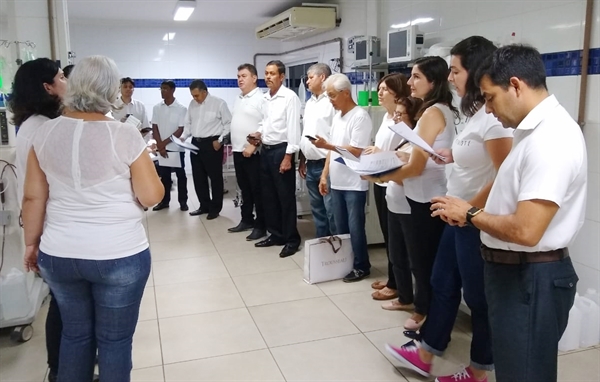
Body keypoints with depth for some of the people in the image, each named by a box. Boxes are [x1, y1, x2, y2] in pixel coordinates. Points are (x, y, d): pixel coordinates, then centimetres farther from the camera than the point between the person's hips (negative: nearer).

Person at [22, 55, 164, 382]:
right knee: (115, 339, 11)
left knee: (74, 333, 21)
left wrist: (31, 243, 14)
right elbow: (151, 197, -10)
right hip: (119, 256, -4)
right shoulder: (124, 136, -13)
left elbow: (33, 197, 2)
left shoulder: (45, 133, -2)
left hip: (58, 255, 4)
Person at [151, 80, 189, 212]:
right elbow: (154, 128, 4)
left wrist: (165, 142, -12)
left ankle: (183, 201, 13)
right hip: (161, 148, 3)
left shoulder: (181, 109, -6)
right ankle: (164, 201, 18)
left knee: (180, 175, 4)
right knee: (164, 176, 9)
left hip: (176, 148, -3)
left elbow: (180, 130, -9)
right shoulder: (157, 108, 5)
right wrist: (160, 146, -6)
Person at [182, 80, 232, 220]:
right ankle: (204, 206, 24)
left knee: (215, 177, 3)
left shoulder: (219, 103, -7)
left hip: (212, 143, -6)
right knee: (198, 177, 11)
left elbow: (228, 123, -6)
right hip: (195, 143, 6)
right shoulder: (192, 104, 10)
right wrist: (183, 137, 2)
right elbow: (188, 123, 16)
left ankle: (215, 208, 14)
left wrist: (220, 140, -12)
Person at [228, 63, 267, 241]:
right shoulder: (239, 99, 17)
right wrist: (232, 144, 16)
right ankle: (247, 220, 26)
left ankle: (261, 226, 7)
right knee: (244, 189, 16)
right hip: (238, 151, 8)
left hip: (253, 152, -8)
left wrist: (253, 145, -20)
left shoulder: (261, 98, -11)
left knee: (257, 190, -1)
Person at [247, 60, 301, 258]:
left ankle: (292, 239, 10)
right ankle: (275, 234, 26)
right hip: (265, 150, 8)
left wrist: (288, 156, -18)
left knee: (286, 197, -1)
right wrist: (258, 133, 4)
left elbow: (293, 128, -15)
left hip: (281, 150, -8)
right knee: (269, 196, 13)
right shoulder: (265, 97, 12)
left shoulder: (289, 97, -12)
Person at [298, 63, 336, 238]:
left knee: (331, 210, -3)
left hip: (326, 164, -9)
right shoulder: (309, 103, 16)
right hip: (311, 165, 9)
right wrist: (302, 161, 17)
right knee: (317, 209, 15)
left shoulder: (332, 101, -11)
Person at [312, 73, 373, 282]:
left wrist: (326, 145, -21)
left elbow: (357, 151, -20)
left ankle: (361, 266, 15)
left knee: (355, 228, 2)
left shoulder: (360, 116, -14)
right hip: (336, 182, 8)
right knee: (341, 227, 15)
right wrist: (325, 175, 12)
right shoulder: (337, 116, 12)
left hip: (354, 184, -8)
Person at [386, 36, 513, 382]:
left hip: (478, 221, -10)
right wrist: (453, 156, 6)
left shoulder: (493, 117, -21)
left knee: (478, 296, 7)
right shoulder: (478, 112, 9)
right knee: (443, 285, 17)